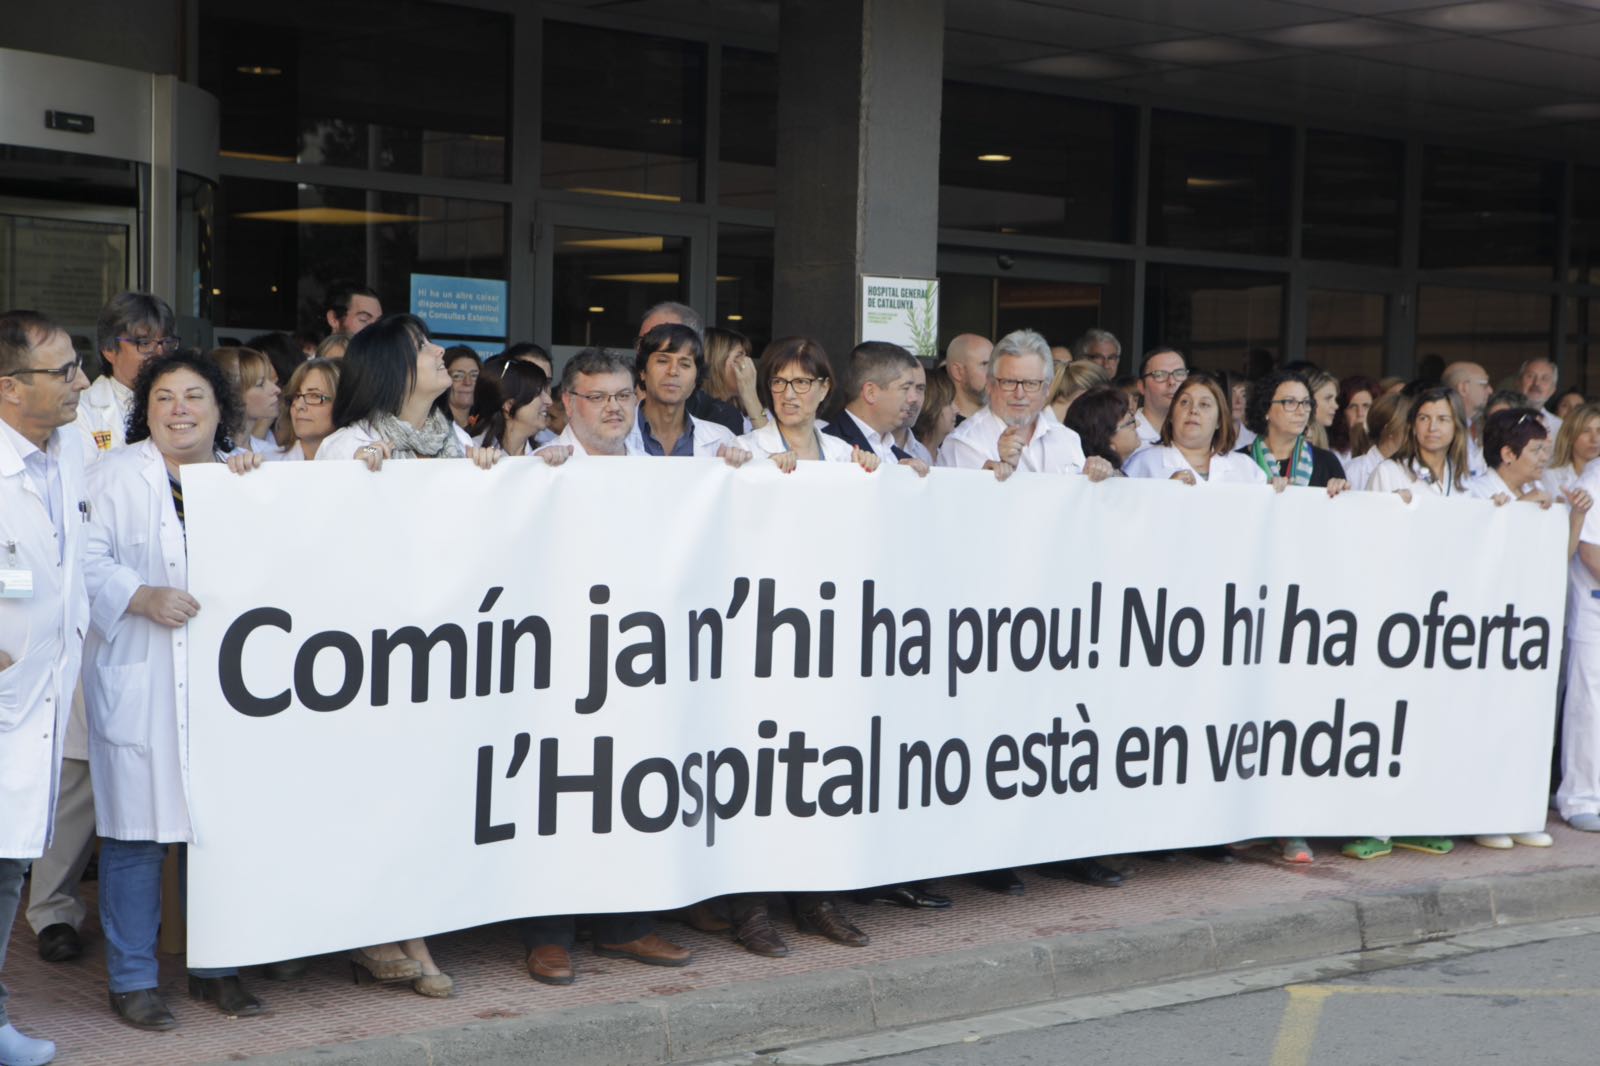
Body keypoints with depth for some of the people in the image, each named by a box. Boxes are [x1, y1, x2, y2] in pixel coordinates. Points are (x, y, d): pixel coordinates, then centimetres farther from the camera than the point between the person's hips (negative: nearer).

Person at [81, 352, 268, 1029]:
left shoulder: (248, 478, 13)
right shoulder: (114, 476, 2)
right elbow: (86, 561, -5)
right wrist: (142, 596, -19)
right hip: (139, 684, -3)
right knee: (135, 831, -2)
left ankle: (215, 967, 21)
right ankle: (132, 978, 10)